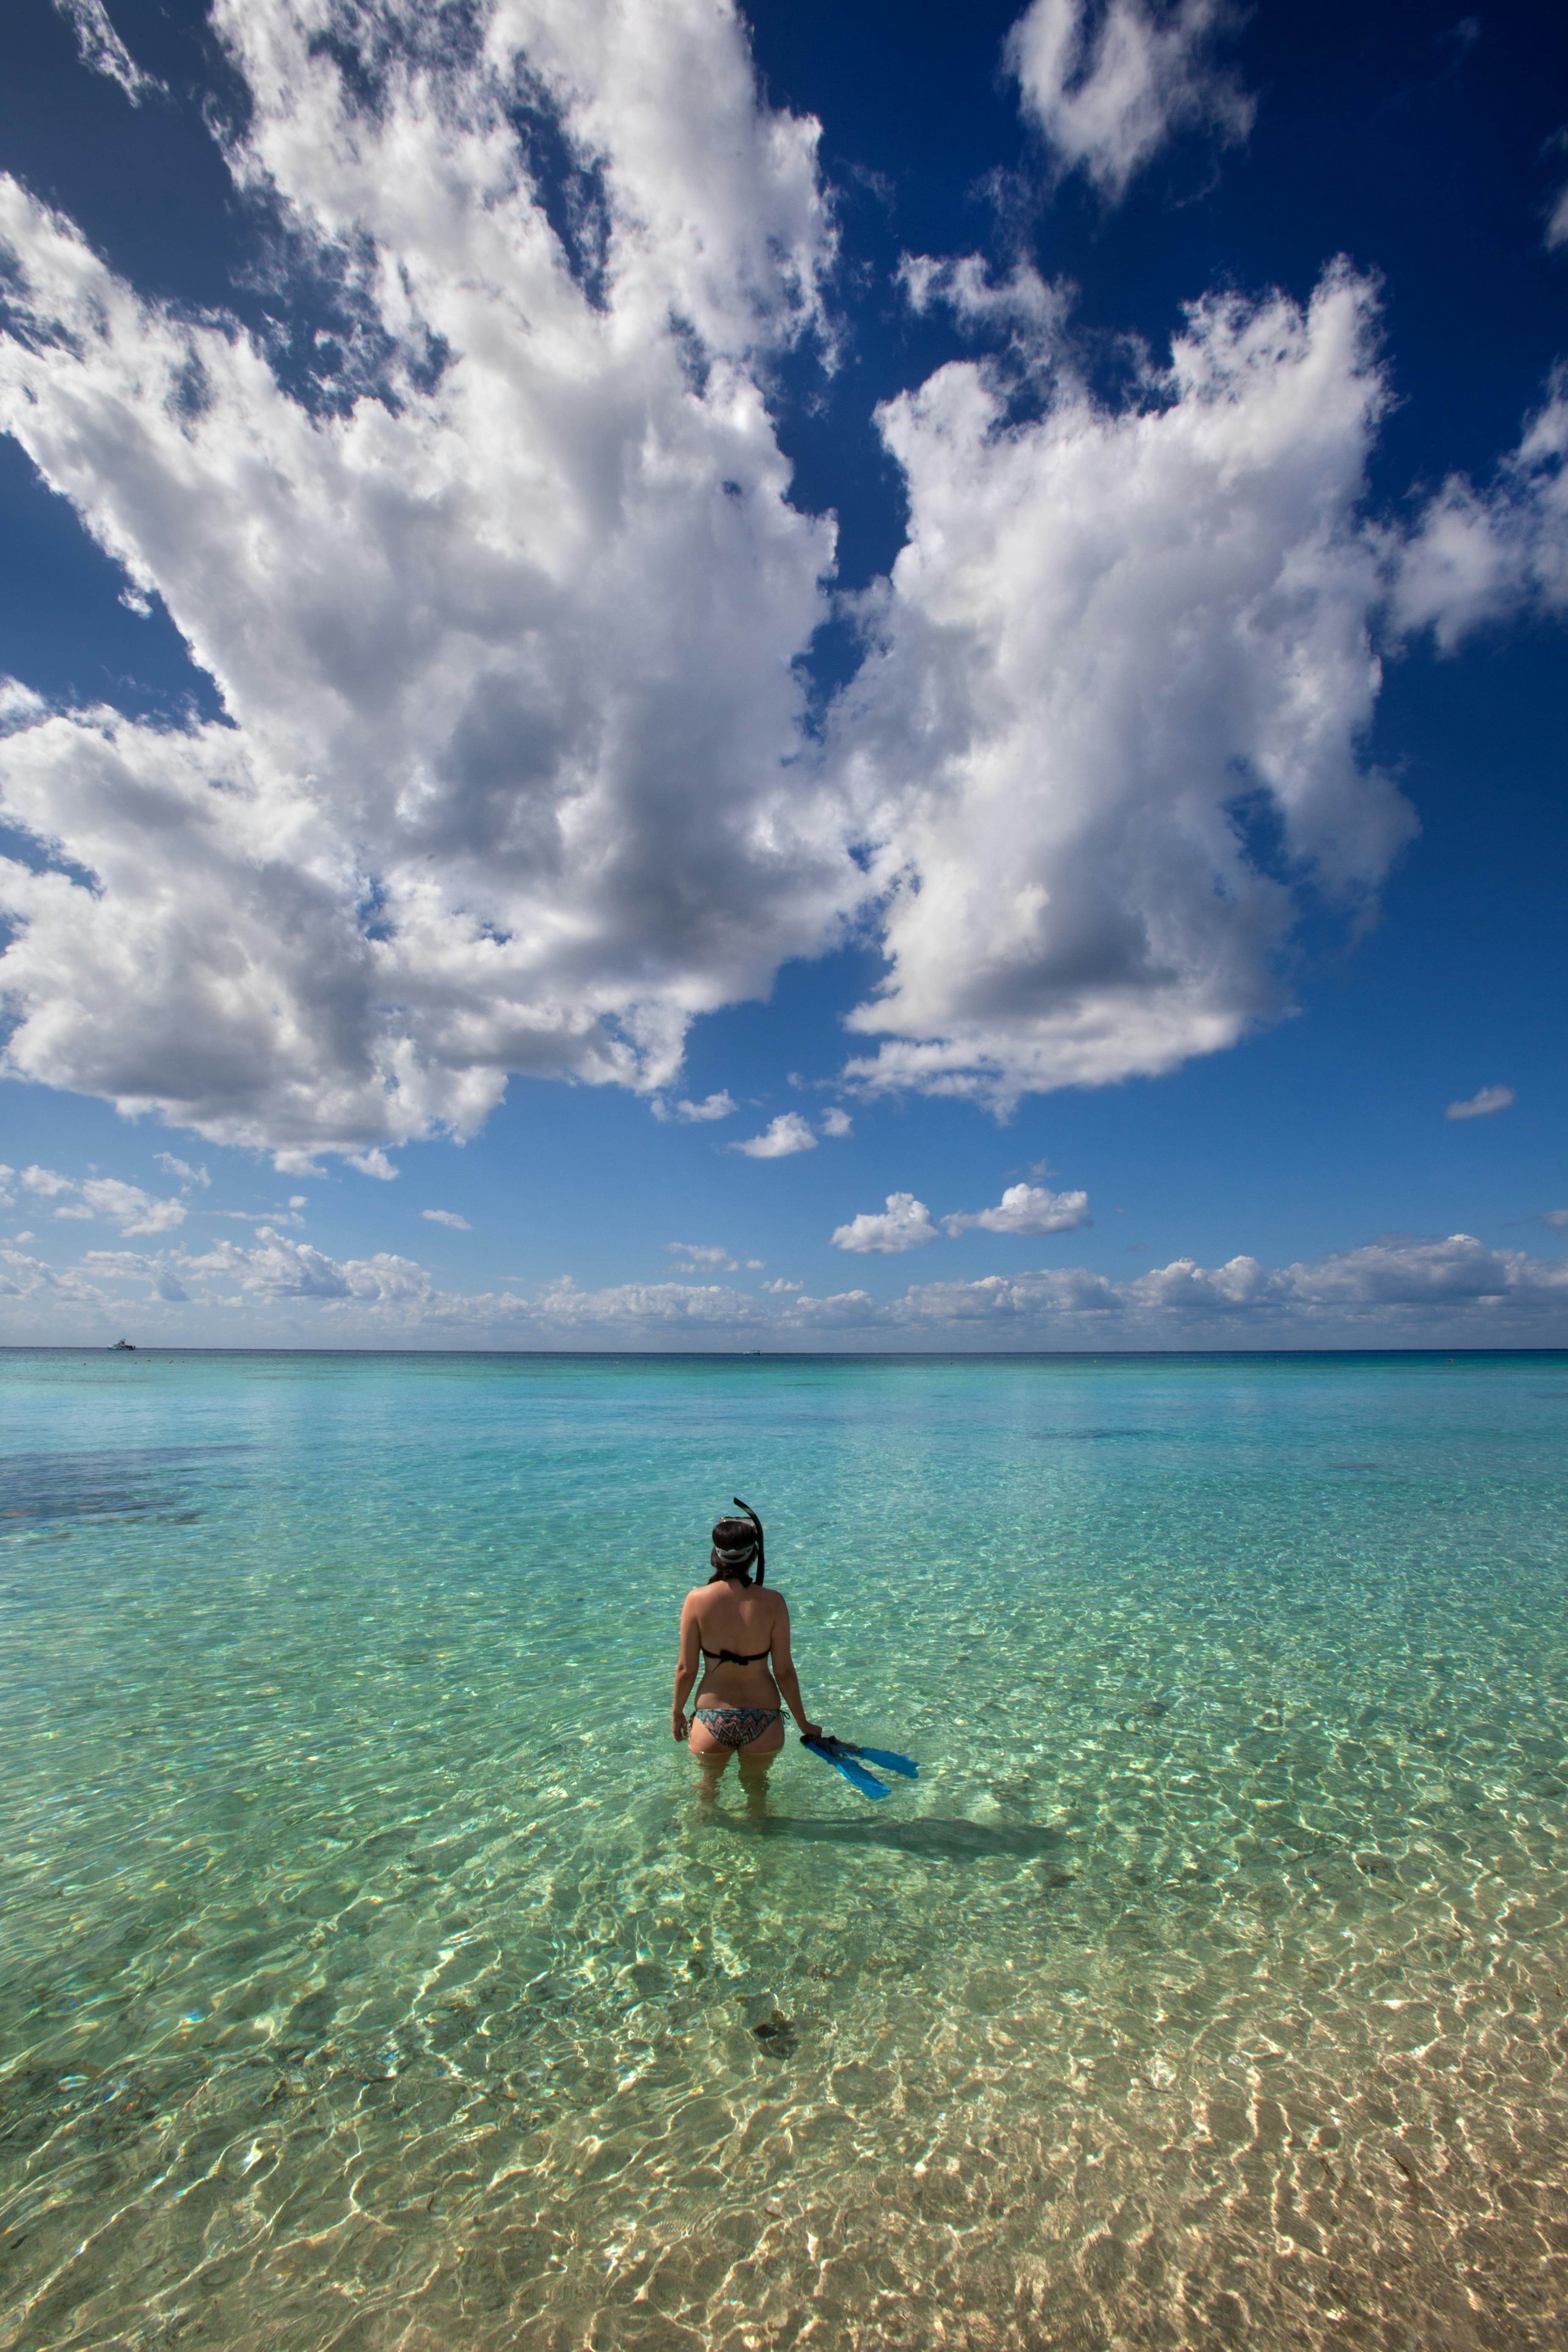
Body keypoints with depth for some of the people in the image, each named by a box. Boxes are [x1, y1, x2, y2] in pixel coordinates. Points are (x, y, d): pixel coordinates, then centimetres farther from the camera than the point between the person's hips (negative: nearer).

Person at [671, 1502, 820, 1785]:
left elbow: (686, 1669, -8)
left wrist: (677, 1713, 10)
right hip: (763, 1721, 1)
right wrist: (804, 1723, 5)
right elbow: (784, 1671, -9)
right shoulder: (773, 1602, -15)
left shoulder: (697, 1600, -15)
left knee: (709, 1782, 30)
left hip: (712, 1718, 0)